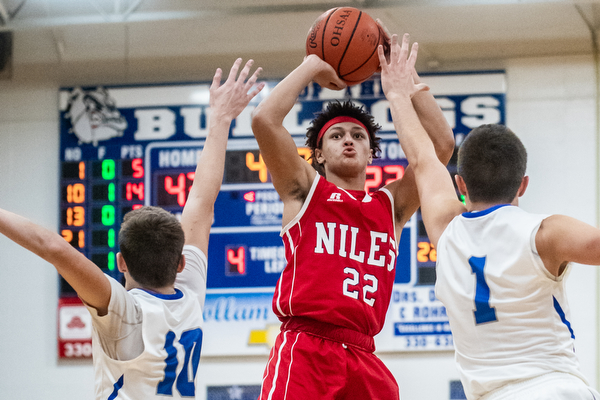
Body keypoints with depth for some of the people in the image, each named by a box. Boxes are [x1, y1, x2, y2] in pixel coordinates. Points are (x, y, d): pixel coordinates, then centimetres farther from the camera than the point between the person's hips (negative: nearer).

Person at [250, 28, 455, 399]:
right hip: (303, 351, -4)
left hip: (363, 359, 4)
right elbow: (265, 119, -1)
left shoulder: (390, 206, 20)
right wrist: (313, 66, 11)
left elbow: (441, 142, 13)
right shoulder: (304, 191, 13)